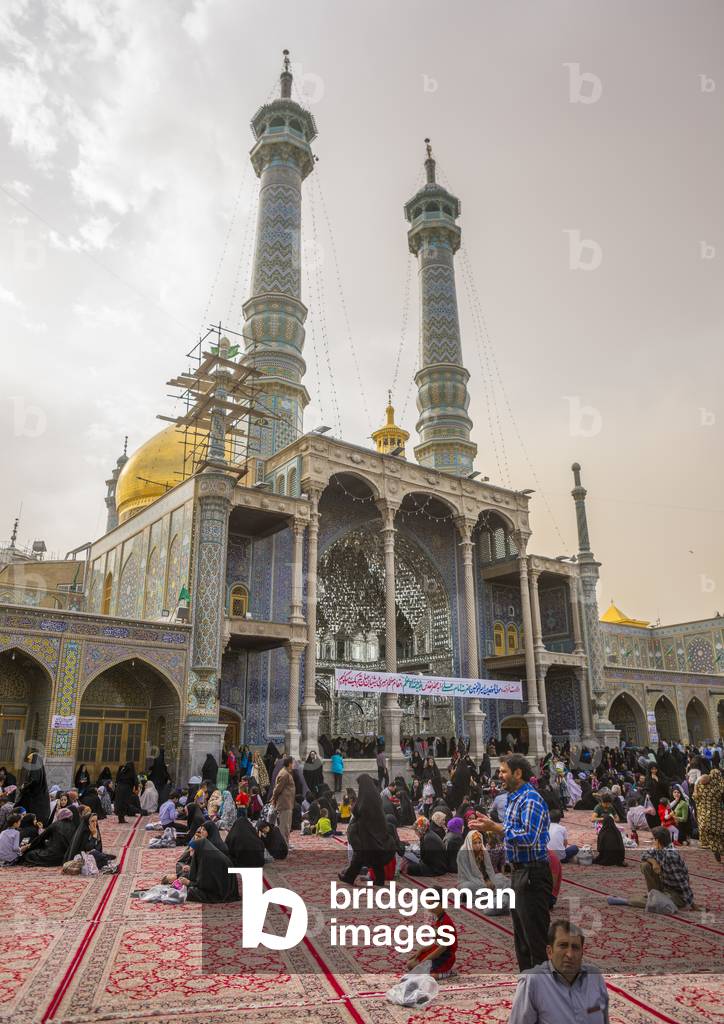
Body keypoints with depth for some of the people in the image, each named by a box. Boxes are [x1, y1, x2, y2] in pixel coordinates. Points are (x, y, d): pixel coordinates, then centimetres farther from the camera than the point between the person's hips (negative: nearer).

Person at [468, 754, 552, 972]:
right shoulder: (513, 798, 11)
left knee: (536, 937, -2)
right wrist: (490, 825, 6)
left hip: (533, 875, -10)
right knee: (521, 935, 18)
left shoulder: (531, 800, -19)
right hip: (519, 873, 10)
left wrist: (495, 827, -25)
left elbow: (529, 837, -28)